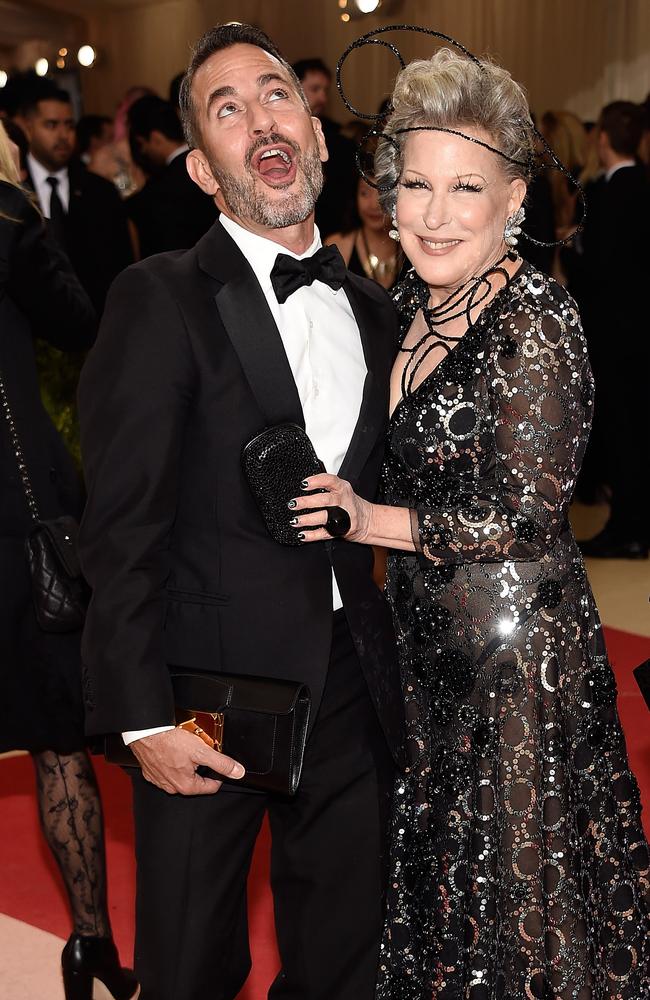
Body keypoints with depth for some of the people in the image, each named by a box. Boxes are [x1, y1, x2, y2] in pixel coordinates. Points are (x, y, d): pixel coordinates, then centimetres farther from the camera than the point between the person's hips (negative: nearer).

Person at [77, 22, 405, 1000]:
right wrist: (143, 716, -16)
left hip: (353, 686, 5)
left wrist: (393, 664, 7)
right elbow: (121, 529, -13)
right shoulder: (162, 300, -10)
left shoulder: (374, 309, 9)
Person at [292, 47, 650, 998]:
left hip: (517, 648, -8)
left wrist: (369, 519, -18)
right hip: (431, 634, 8)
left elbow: (526, 515, -20)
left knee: (518, 871, 9)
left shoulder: (535, 321, -20)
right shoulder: (414, 301, 4)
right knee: (441, 863, 20)